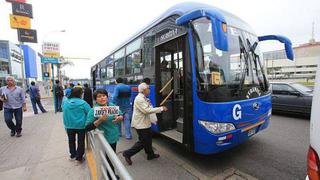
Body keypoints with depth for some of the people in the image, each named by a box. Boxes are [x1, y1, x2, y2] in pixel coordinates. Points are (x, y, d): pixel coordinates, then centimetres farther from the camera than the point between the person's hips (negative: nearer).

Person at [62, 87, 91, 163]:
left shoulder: (65, 101, -7)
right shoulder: (82, 103, -20)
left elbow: (64, 111, 10)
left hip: (69, 125, 4)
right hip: (80, 125, -4)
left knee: (71, 140, 23)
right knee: (80, 142, 12)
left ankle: (73, 155, 39)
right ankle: (79, 158, 22)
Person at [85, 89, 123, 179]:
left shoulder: (112, 105, -3)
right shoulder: (93, 111, -16)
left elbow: (122, 115, 6)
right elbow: (87, 128, -21)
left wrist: (119, 118, -16)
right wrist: (100, 120, -32)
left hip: (114, 137, 5)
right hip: (105, 140, -5)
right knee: (109, 159, 12)